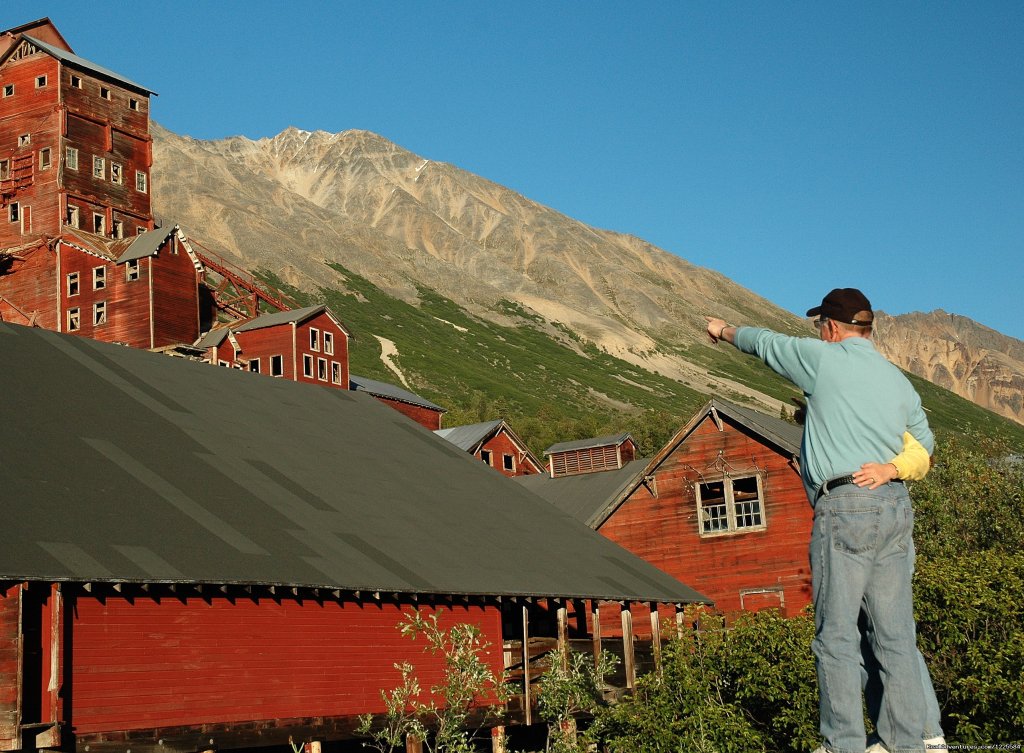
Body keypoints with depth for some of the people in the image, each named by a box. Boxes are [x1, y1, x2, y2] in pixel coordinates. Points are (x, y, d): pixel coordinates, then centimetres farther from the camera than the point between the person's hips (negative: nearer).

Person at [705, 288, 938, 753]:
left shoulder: (823, 358, -1)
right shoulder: (899, 381, 16)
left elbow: (766, 343, 15)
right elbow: (924, 447, 26)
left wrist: (724, 331, 33)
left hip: (845, 506, -6)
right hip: (896, 506, 6)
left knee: (836, 635, -4)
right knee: (895, 635, 7)